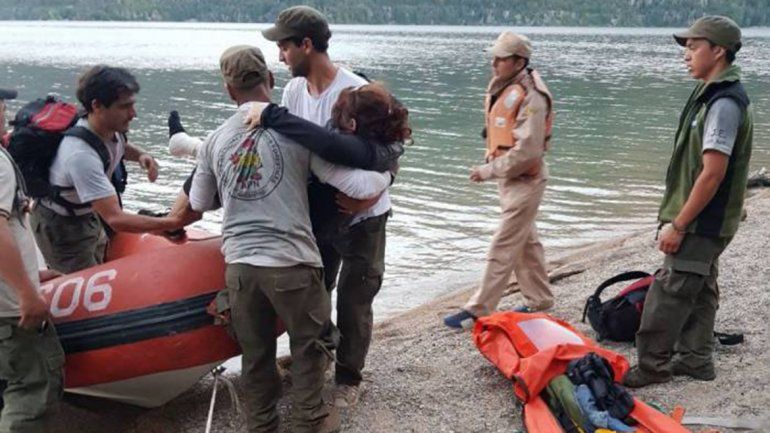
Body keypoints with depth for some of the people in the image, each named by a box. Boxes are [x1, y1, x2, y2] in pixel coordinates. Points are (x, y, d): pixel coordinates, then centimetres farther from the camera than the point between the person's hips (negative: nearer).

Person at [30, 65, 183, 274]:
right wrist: (174, 223, -43)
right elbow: (116, 219, -41)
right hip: (62, 227, -8)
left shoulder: (110, 127, -14)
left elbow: (120, 146, 14)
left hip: (88, 215, 8)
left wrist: (140, 155, -9)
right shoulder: (80, 155, -38)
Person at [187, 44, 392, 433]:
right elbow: (359, 186, -12)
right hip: (292, 263, -3)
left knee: (255, 353, 18)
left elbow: (198, 205, 17)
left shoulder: (214, 141, 5)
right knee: (308, 345, 17)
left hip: (239, 265, 4)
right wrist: (387, 172, 9)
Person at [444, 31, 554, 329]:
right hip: (509, 178, 9)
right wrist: (492, 161, 10)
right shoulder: (500, 87, 6)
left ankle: (478, 310, 0)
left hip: (525, 181, -9)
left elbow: (527, 151, -27)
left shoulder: (531, 97, -22)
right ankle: (539, 299, 32)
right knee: (526, 242, 19)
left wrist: (489, 170, -20)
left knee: (503, 248, -5)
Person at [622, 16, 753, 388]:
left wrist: (678, 224, -21)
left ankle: (651, 365, 4)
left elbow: (712, 174, -25)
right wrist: (680, 219, 19)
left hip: (702, 223, -10)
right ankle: (695, 360, 28)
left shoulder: (724, 103, -21)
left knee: (668, 293, -5)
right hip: (706, 222, 10)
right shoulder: (713, 95, 12)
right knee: (698, 291, 17)